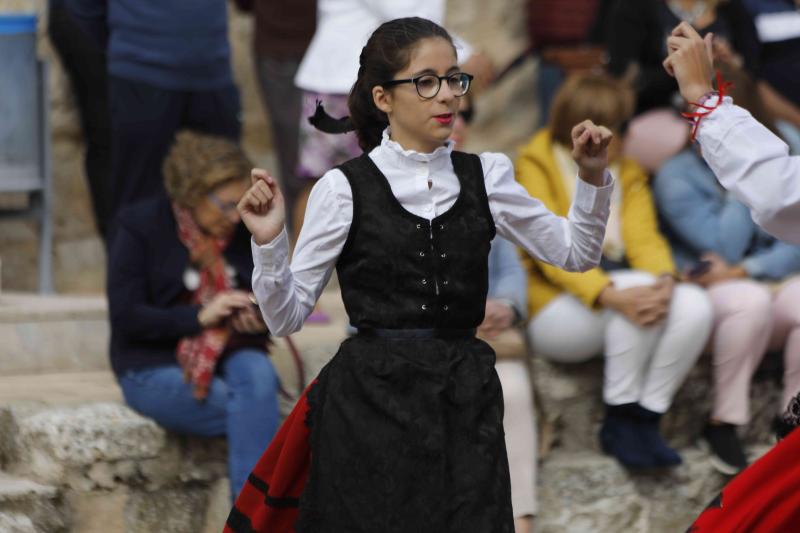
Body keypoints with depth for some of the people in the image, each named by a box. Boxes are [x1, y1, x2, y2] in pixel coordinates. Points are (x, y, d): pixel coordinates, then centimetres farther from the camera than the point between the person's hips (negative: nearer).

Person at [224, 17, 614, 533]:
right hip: (370, 403, -3)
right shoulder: (344, 188, -4)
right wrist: (268, 242, -17)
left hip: (465, 399, 3)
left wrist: (593, 176, 0)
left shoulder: (486, 176, 5)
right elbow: (288, 316, -1)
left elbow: (576, 252, 13)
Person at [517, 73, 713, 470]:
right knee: (638, 287, -34)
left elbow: (644, 237, 1)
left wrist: (665, 280, -24)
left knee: (695, 306, -23)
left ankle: (643, 420, -18)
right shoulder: (536, 166, -3)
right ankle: (620, 418, -23)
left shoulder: (626, 171, 15)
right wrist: (611, 295, -32)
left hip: (614, 286, 6)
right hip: (555, 306, -6)